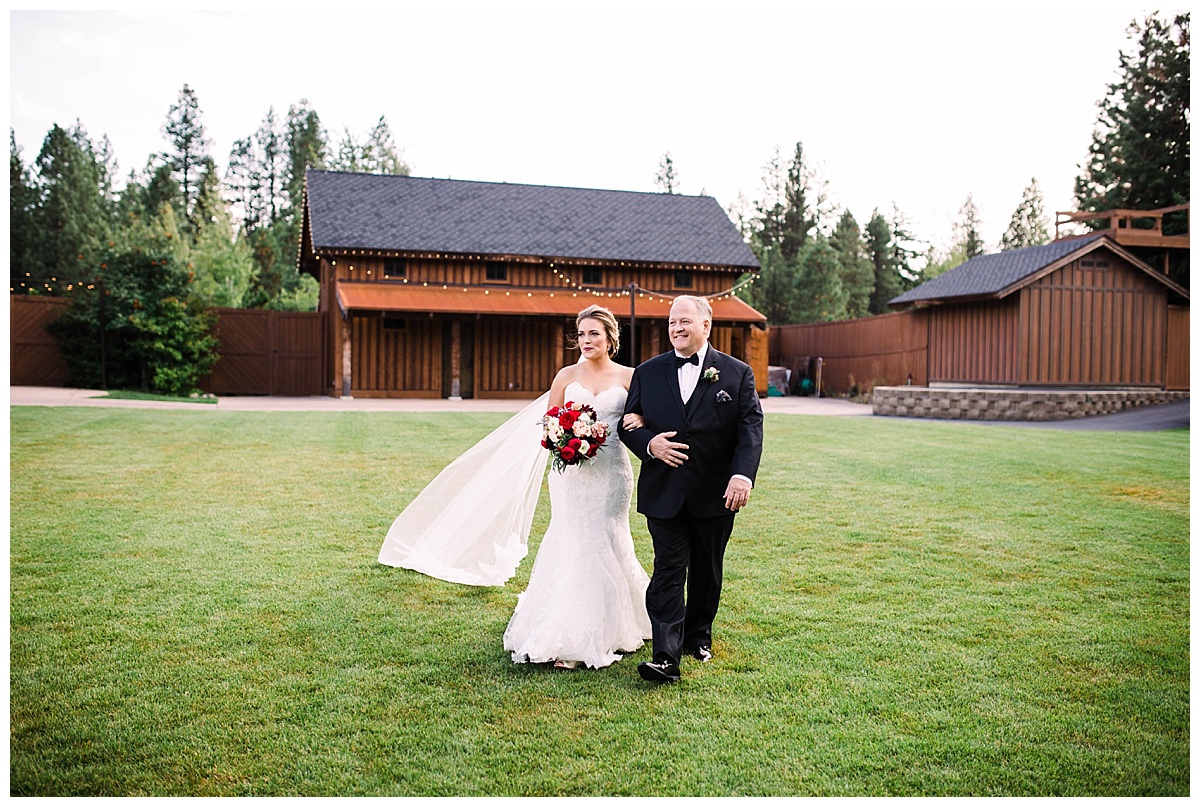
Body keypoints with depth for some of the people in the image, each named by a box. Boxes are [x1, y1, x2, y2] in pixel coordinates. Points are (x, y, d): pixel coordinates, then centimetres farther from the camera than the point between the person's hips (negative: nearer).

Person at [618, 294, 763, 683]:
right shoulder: (647, 373, 6)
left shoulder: (737, 373, 1)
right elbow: (628, 425, 8)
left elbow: (750, 429, -7)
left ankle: (699, 636, 35)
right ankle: (666, 657, -7)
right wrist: (649, 444, -14)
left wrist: (743, 475, -21)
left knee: (707, 571, 15)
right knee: (668, 571, -6)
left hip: (715, 495, 0)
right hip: (664, 493, 0)